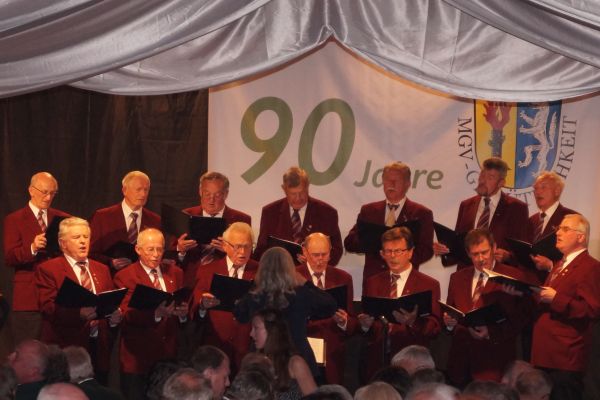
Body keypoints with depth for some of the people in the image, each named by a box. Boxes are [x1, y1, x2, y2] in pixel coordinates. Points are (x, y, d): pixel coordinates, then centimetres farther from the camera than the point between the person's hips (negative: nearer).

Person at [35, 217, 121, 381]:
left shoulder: (102, 269, 18)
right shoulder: (48, 269, 1)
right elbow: (48, 307, -11)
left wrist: (116, 313, -5)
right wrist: (79, 313, -27)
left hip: (99, 347, 5)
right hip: (67, 347, -4)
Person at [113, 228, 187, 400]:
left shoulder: (175, 273, 12)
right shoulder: (124, 276, -4)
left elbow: (183, 307, 11)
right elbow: (127, 315, -15)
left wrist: (183, 313, -13)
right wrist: (156, 314, -31)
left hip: (169, 353, 4)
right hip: (138, 356, -4)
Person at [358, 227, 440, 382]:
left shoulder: (429, 285, 2)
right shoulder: (372, 283, 12)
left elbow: (434, 328, -5)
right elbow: (364, 325, 11)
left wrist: (413, 322, -24)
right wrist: (365, 324, -12)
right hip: (377, 362, 2)